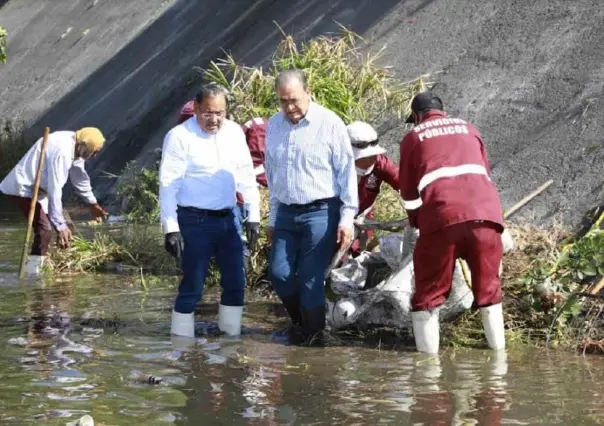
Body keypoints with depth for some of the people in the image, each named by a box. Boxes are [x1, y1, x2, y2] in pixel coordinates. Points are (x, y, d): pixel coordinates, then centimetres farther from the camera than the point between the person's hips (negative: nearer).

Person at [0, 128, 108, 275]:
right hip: (22, 188, -11)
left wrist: (93, 203, 27)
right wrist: (60, 225, -31)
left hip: (35, 188, 11)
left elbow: (80, 177, 18)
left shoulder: (74, 145, 2)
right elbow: (55, 190, -32)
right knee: (45, 229, -20)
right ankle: (32, 272, -19)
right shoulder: (62, 152, -29)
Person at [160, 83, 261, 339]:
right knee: (192, 286, -3)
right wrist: (171, 229, -16)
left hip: (226, 219, 6)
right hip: (195, 221, -6)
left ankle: (231, 336, 21)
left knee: (235, 282, 9)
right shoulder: (180, 136, -10)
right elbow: (168, 185, -11)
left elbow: (247, 176, 12)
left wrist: (253, 216, 7)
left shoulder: (234, 133, 7)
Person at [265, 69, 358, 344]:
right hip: (287, 213, 5)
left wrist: (347, 218, -10)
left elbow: (346, 172, -6)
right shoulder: (274, 125, 10)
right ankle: (300, 322, 23)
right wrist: (273, 218, 19)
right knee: (278, 273, 0)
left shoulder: (329, 123, -7)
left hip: (320, 212, -5)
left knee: (310, 280, -7)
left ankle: (312, 335, 9)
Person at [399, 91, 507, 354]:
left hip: (442, 216, -3)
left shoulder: (413, 137, 18)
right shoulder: (467, 128, 27)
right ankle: (498, 352, 18)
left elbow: (409, 192, 22)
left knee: (428, 295, 7)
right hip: (485, 213, 3)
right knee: (489, 289, 17)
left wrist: (416, 222, 38)